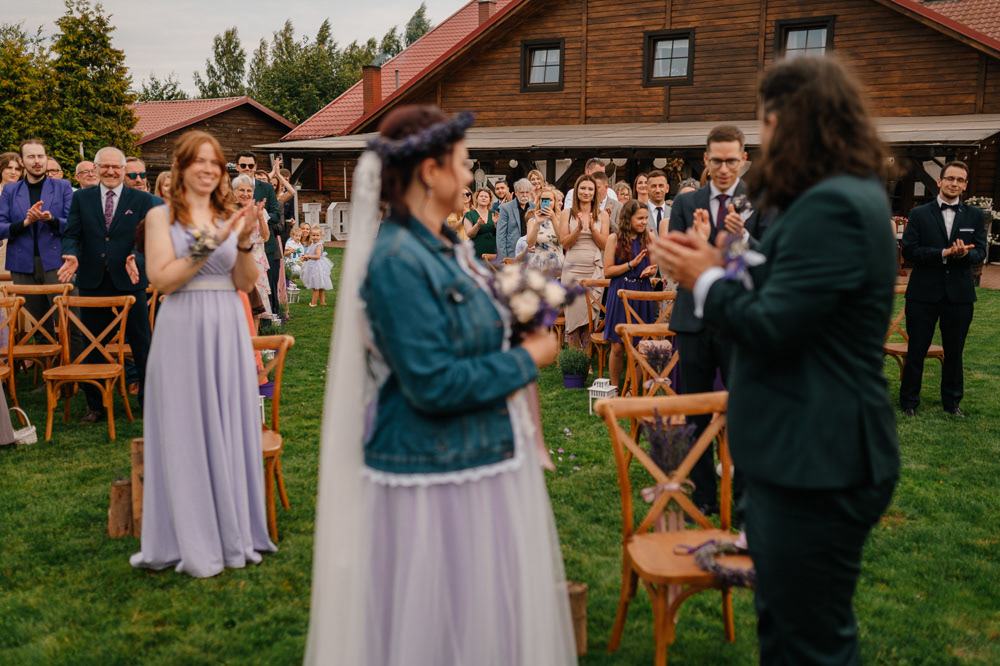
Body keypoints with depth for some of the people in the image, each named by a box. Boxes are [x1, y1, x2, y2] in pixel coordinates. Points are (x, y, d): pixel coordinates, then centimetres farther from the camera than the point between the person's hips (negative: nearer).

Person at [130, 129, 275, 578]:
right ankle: (192, 542, 15)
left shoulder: (230, 216, 9)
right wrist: (208, 246, -14)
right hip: (183, 331, -3)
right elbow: (161, 279, -8)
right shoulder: (161, 216, 2)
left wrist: (244, 242, -12)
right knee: (186, 433, 2)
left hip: (228, 330, 3)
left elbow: (246, 282, 3)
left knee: (230, 428, 8)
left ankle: (235, 533, 21)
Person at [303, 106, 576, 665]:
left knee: (491, 610, 20)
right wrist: (527, 360, -13)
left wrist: (523, 317, 4)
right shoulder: (397, 260, -20)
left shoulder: (448, 247, 8)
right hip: (434, 474, -9)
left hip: (485, 456, 9)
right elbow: (433, 384, -23)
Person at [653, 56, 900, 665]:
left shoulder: (832, 207, -22)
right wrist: (718, 268, 5)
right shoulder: (847, 195, 12)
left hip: (817, 462, -11)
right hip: (804, 453, 11)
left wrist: (706, 280, -9)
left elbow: (770, 327, -25)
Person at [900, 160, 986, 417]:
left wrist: (963, 253, -22)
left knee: (954, 351, 12)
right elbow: (909, 250, -8)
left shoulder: (975, 216, 8)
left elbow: (980, 253, 1)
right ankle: (909, 401, 16)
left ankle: (952, 401, 26)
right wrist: (944, 253, -19)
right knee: (916, 350, 5)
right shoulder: (919, 214, 2)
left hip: (960, 293, 2)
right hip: (924, 292, -2)